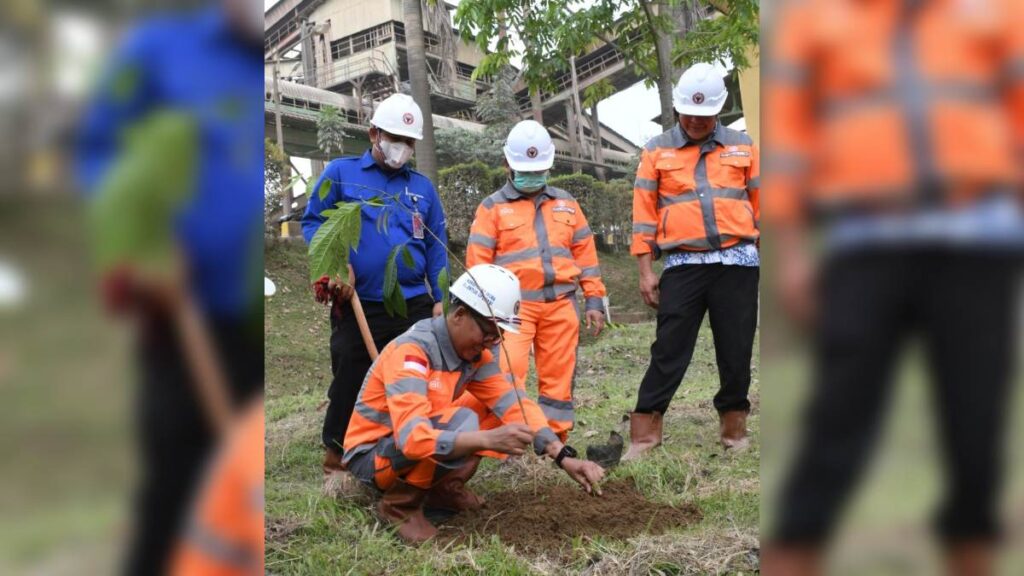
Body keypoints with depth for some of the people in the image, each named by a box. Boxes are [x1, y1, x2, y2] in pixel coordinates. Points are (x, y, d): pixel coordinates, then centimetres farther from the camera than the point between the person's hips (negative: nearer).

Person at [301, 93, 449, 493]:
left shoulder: (422, 187, 12)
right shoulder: (341, 173, 3)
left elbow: (437, 247, 12)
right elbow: (312, 222, 1)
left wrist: (441, 299, 4)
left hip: (414, 307, 3)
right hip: (358, 307, -3)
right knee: (349, 386, 6)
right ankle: (335, 464, 21)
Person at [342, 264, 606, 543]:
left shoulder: (477, 352, -7)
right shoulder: (410, 352, -30)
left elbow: (515, 404, -11)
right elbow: (413, 437, -40)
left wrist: (564, 457, -23)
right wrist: (488, 440, -51)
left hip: (419, 446, 8)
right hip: (371, 456, -8)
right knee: (461, 424, -34)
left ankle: (441, 487, 5)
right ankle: (399, 503, -12)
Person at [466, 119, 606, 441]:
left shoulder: (566, 203, 15)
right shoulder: (493, 207, 5)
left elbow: (585, 253, 15)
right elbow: (477, 261, 1)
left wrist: (594, 300, 10)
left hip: (561, 303, 3)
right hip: (514, 304, -3)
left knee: (558, 376, 6)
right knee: (507, 371, -14)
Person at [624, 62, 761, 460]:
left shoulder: (742, 147, 12)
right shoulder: (657, 151, 8)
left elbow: (761, 206, 14)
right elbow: (644, 214, 5)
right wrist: (645, 271, 0)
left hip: (738, 262, 2)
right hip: (682, 265, -1)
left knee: (736, 349, 6)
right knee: (669, 349, -3)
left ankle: (734, 425, 20)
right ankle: (645, 429, 3)